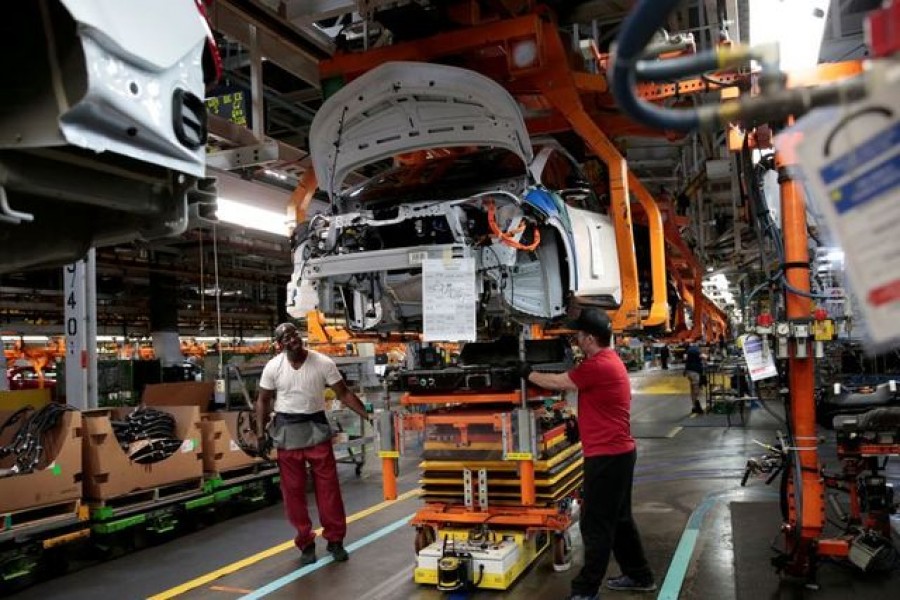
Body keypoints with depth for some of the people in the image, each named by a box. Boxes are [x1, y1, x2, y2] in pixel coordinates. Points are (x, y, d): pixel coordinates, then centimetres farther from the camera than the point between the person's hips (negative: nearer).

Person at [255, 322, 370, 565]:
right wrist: (261, 430, -5)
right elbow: (263, 400, 5)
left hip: (316, 428, 0)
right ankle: (306, 543, 20)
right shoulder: (272, 367, -6)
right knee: (293, 490, 5)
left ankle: (335, 540, 17)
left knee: (328, 486, 2)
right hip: (287, 431, 1)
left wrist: (369, 416, -11)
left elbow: (344, 393, -4)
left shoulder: (323, 363, -9)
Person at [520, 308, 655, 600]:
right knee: (619, 518, 20)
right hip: (618, 452, 10)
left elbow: (555, 382, -11)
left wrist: (527, 372, 3)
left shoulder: (598, 366, -20)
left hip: (607, 455, -10)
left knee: (596, 524, -2)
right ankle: (639, 576, 31)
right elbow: (567, 379, 19)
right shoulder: (608, 359, 12)